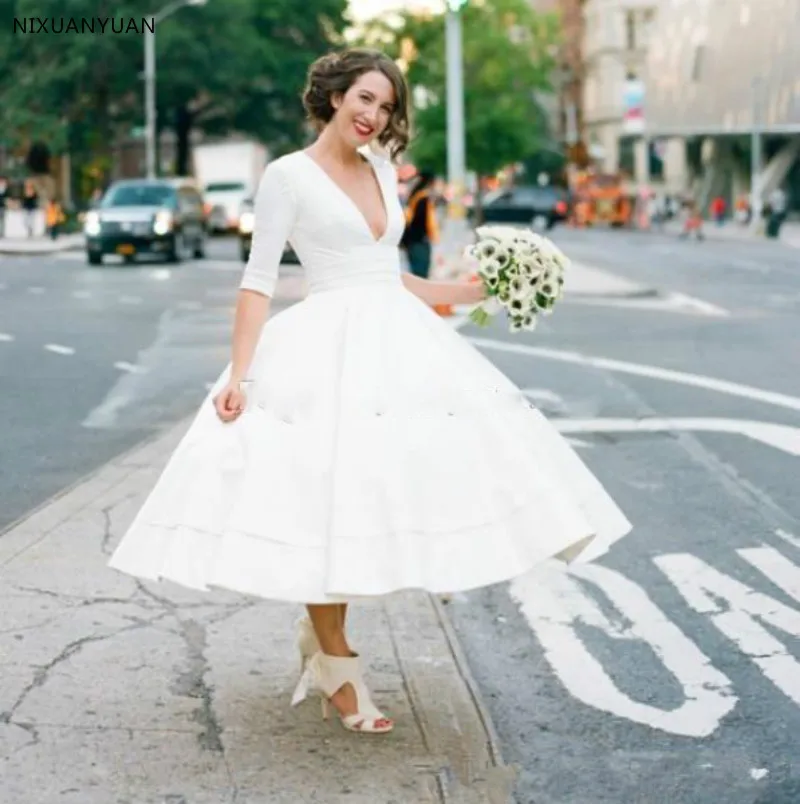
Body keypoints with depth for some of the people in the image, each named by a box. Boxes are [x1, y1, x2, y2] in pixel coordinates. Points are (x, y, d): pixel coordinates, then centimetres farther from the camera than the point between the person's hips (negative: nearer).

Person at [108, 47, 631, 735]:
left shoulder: (382, 169, 15)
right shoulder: (288, 175, -3)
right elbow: (259, 280, -6)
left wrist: (472, 292, 19)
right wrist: (238, 375, -14)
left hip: (400, 344, 7)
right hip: (327, 350, -7)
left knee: (414, 488, 3)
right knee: (322, 501, -5)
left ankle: (323, 628, 17)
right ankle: (336, 664, 8)